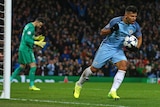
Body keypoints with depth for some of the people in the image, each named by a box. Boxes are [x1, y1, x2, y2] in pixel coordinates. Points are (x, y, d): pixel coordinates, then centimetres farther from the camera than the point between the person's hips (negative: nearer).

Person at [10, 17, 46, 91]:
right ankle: (31, 85, -8)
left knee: (22, 67, 18)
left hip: (22, 48, 10)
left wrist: (36, 38, 14)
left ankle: (9, 80, 17)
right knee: (33, 66, -9)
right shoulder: (31, 27, -15)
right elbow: (27, 39, -23)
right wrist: (37, 43, -25)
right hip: (26, 49, -10)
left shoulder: (28, 25, 16)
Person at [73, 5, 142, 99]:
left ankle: (113, 92, -22)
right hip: (107, 47, -3)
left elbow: (139, 38, 10)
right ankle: (79, 84, 28)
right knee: (94, 69, 3)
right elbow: (102, 32, -12)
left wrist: (136, 47, -9)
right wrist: (111, 29, -32)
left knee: (123, 66, -23)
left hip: (119, 50, 3)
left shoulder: (135, 26, -9)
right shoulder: (116, 21, -20)